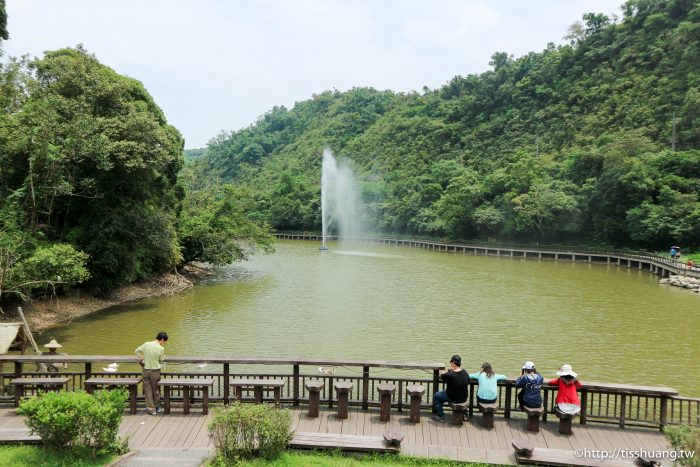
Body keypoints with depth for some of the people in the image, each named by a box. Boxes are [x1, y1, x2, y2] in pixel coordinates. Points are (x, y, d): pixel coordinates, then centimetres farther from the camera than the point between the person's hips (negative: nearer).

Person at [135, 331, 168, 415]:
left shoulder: (146, 344, -5)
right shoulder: (161, 349, -14)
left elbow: (137, 351, 7)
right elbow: (161, 361, -3)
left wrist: (143, 358, 12)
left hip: (146, 370, 2)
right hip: (155, 371, -2)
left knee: (148, 390, 11)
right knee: (155, 389, 15)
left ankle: (151, 409, 13)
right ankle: (156, 407, 29)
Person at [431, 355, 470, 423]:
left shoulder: (450, 375, -26)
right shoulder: (465, 373, -9)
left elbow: (441, 376, -7)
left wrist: (449, 370, -2)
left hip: (453, 399, -6)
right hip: (464, 399, 6)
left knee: (436, 395, 14)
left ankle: (441, 417, 14)